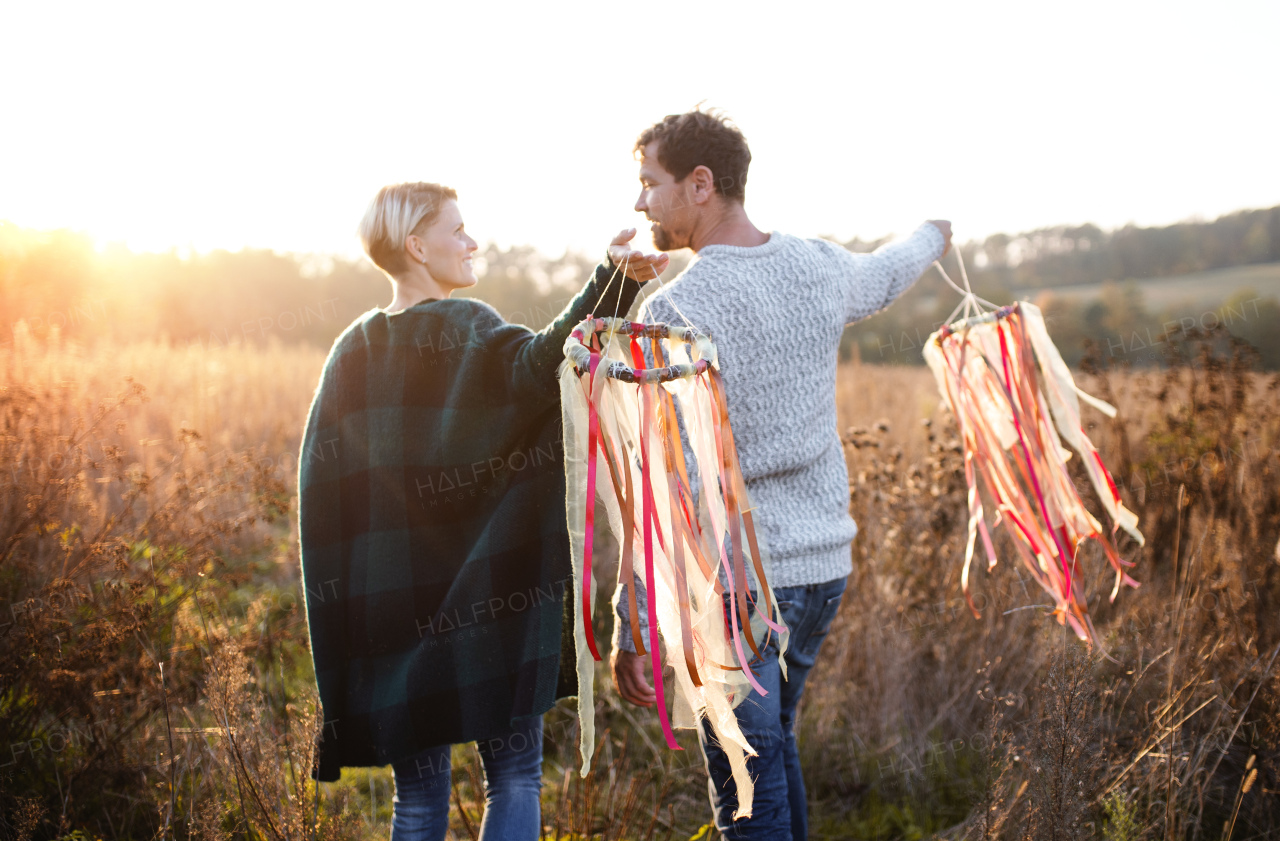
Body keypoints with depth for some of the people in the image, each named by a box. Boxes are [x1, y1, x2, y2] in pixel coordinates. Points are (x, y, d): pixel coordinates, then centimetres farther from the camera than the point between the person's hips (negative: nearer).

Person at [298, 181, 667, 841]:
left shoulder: (354, 351, 8)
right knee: (514, 782, 7)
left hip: (395, 609, 5)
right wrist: (612, 281, -41)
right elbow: (541, 365, -30)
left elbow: (319, 487, 7)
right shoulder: (466, 330, -7)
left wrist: (344, 615, 13)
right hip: (485, 602, -5)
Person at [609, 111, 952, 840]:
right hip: (825, 562, 7)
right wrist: (933, 237, 51)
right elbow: (882, 281, 27)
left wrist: (632, 625, -14)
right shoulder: (818, 267, 2)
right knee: (773, 739, 24)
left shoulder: (676, 315, -18)